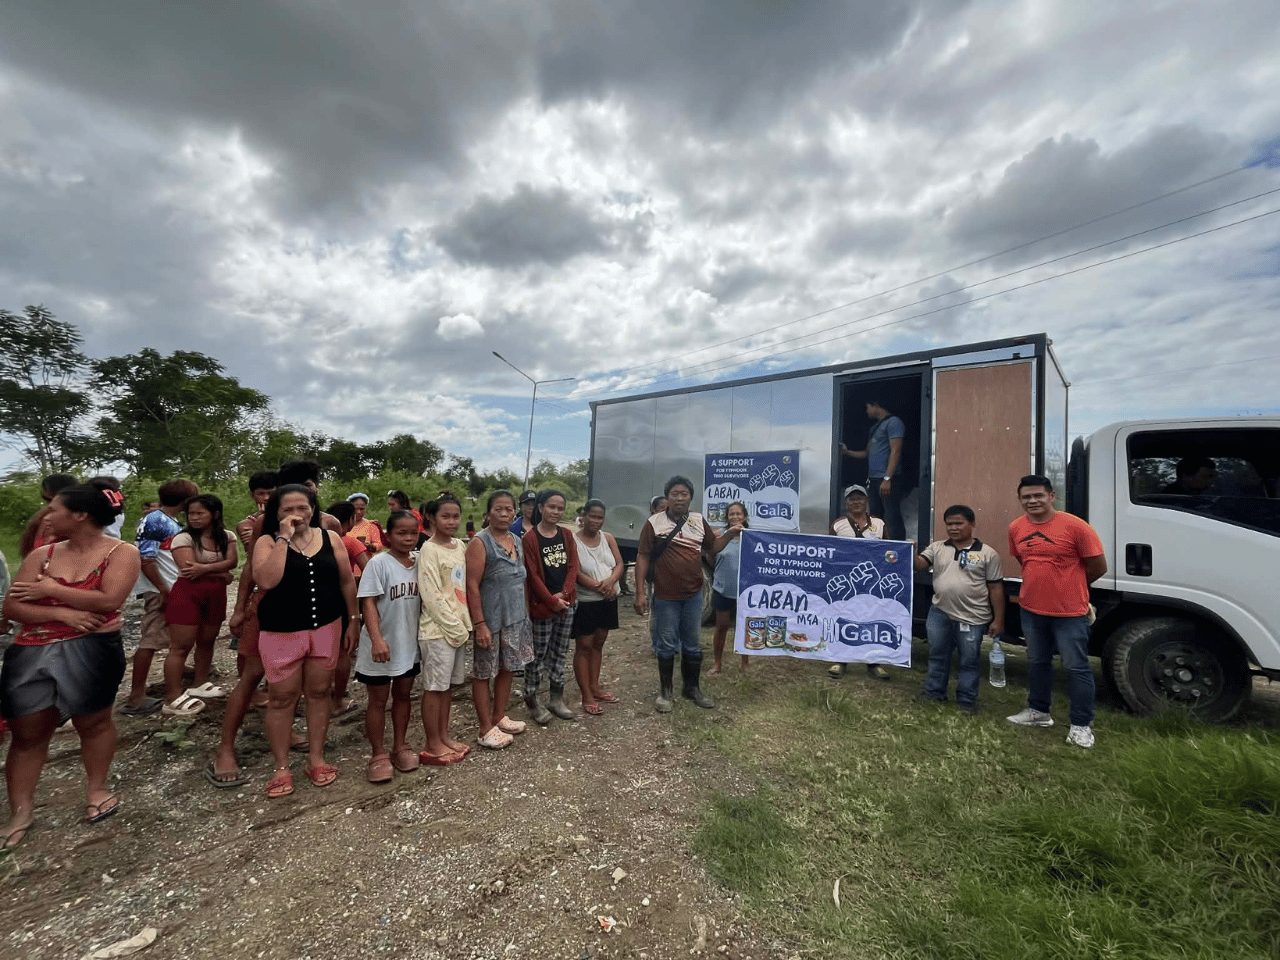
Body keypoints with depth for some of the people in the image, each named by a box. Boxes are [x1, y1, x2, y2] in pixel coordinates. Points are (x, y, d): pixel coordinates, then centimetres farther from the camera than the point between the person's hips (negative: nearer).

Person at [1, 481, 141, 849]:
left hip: (90, 650, -4)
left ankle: (96, 789, 27)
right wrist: (61, 613, -14)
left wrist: (52, 590, -6)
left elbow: (108, 601, -16)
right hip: (30, 653, 4)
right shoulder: (42, 555, 8)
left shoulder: (121, 553, -4)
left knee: (93, 721, 8)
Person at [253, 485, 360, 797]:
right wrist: (285, 538, -20)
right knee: (282, 698, 6)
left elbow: (346, 581, 7)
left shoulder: (331, 538, 2)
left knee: (319, 692, 11)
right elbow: (266, 580, -23)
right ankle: (281, 768, 22)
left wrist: (353, 620, 8)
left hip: (326, 628, 2)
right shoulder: (267, 542, -4)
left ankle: (316, 758, 27)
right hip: (280, 632, -2)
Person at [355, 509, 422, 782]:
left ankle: (400, 747, 32)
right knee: (378, 700, 9)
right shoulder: (379, 563, -14)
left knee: (403, 695, 17)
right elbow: (368, 602, -19)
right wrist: (377, 639, -27)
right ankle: (379, 755, 23)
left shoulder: (418, 565, 1)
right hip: (381, 647, -5)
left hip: (409, 645, 5)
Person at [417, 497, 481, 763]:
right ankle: (432, 746, 15)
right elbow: (432, 596, -16)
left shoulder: (460, 546, 9)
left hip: (459, 627, 7)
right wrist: (454, 628, -14)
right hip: (437, 628, -7)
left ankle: (444, 736, 28)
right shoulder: (429, 549, -13)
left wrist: (467, 625, 8)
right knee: (434, 686, 3)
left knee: (448, 684, 16)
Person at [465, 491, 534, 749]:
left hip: (516, 619, 7)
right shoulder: (480, 543, -13)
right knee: (483, 673, 5)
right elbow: (472, 585, -17)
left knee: (507, 669, 16)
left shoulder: (517, 541, 9)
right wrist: (479, 624, -21)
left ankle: (499, 717, 32)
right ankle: (486, 729, 17)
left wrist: (526, 613, 15)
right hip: (490, 621, -7)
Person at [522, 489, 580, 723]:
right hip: (542, 605, -5)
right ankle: (532, 701, 19)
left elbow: (573, 566, 2)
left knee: (560, 652, 14)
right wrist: (552, 601, -14)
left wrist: (563, 594, -11)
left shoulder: (566, 535, 7)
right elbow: (533, 575, -13)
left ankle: (556, 699, 26)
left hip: (566, 603, 5)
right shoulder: (529, 538, -9)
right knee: (538, 654, 4)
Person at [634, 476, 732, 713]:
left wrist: (729, 534, -1)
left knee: (693, 645, 14)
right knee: (667, 645, 8)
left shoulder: (699, 521, 6)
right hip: (666, 597, -3)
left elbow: (712, 546, 17)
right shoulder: (654, 523, -7)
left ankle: (692, 687, 32)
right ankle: (665, 690, 26)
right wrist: (640, 591, -11)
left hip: (694, 595, 4)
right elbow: (643, 557, -7)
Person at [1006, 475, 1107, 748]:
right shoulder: (1016, 529, 0)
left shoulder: (1075, 526, -15)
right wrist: (1045, 583, 12)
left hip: (1069, 612, -5)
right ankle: (1038, 711, 35)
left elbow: (1098, 566, -7)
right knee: (1037, 663, 19)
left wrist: (1069, 586, 5)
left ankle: (1081, 725, 18)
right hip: (1031, 610, 5)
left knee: (1076, 667, 4)